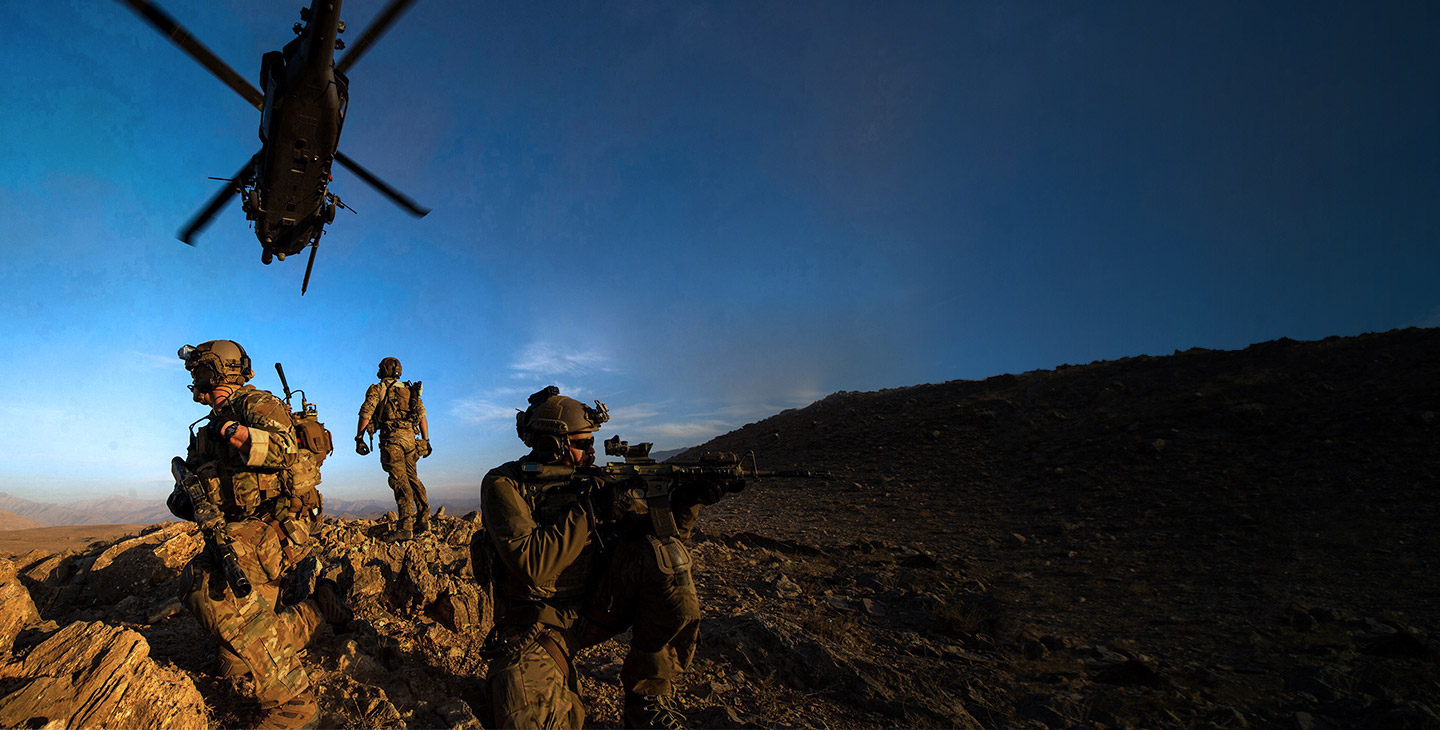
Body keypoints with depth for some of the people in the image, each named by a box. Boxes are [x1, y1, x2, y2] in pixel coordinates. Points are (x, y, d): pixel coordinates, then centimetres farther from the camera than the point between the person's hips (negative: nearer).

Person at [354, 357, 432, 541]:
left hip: (391, 437, -5)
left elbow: (365, 413, -3)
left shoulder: (377, 389, 8)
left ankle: (405, 527, -15)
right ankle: (423, 521, 9)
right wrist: (426, 440, 15)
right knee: (411, 478, 13)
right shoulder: (410, 390, 21)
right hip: (410, 437, 5)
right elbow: (422, 415, 15)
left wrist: (359, 439, -1)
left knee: (399, 480, -10)